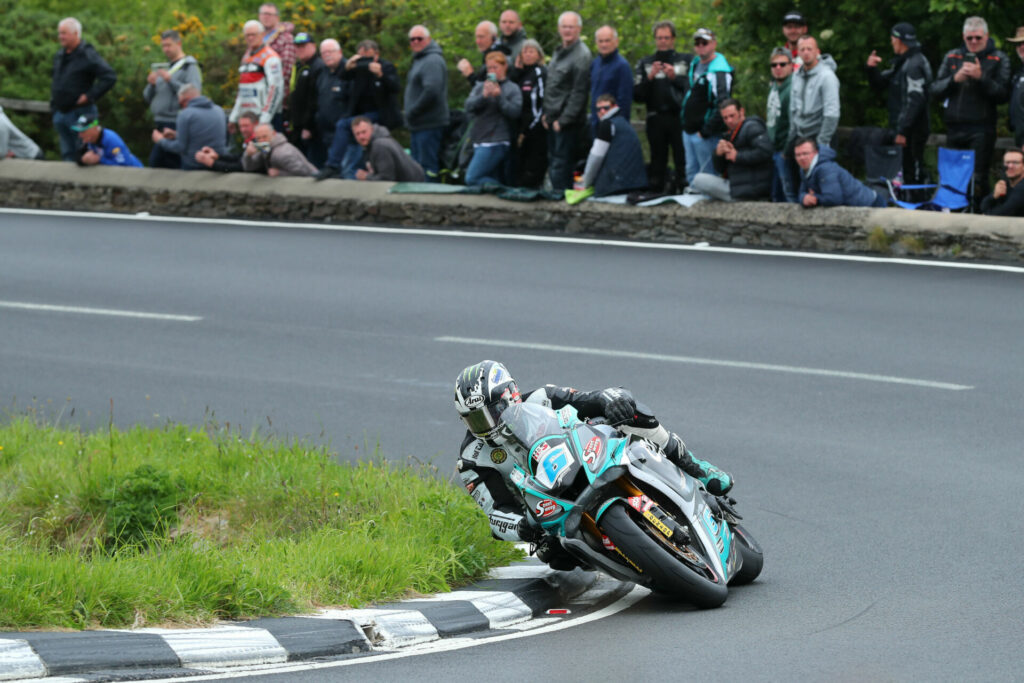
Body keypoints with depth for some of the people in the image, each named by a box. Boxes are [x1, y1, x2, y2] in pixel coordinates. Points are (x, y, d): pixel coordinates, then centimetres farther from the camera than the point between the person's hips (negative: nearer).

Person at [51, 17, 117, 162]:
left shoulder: (87, 55, -13)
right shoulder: (59, 56, 11)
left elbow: (110, 77, -21)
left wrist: (89, 96, -19)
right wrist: (53, 104, 16)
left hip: (79, 113, -8)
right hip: (60, 112, 8)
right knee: (67, 154, 13)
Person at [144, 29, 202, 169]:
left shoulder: (189, 67, -3)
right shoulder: (163, 68, 21)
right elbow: (148, 98, 21)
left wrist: (170, 80, -19)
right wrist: (151, 85, -1)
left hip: (176, 125, -8)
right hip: (160, 124, 8)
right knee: (154, 164, 4)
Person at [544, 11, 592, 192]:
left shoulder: (581, 55, -12)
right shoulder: (559, 53, 15)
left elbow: (579, 92, -16)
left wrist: (563, 120, -16)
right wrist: (547, 113, 14)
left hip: (568, 121, -9)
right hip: (554, 118, 9)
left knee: (561, 163, -8)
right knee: (553, 162, 12)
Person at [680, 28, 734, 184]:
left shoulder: (720, 71, -15)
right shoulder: (694, 65, 15)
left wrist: (706, 131, -19)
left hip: (706, 135, -9)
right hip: (689, 131, 9)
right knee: (691, 174, 13)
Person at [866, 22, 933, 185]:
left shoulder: (915, 64, -16)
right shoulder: (901, 62, 17)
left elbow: (914, 100, -23)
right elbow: (880, 84, 26)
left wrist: (902, 131, -25)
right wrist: (872, 69, 4)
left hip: (912, 132, -10)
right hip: (901, 129, 10)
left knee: (912, 175, -9)